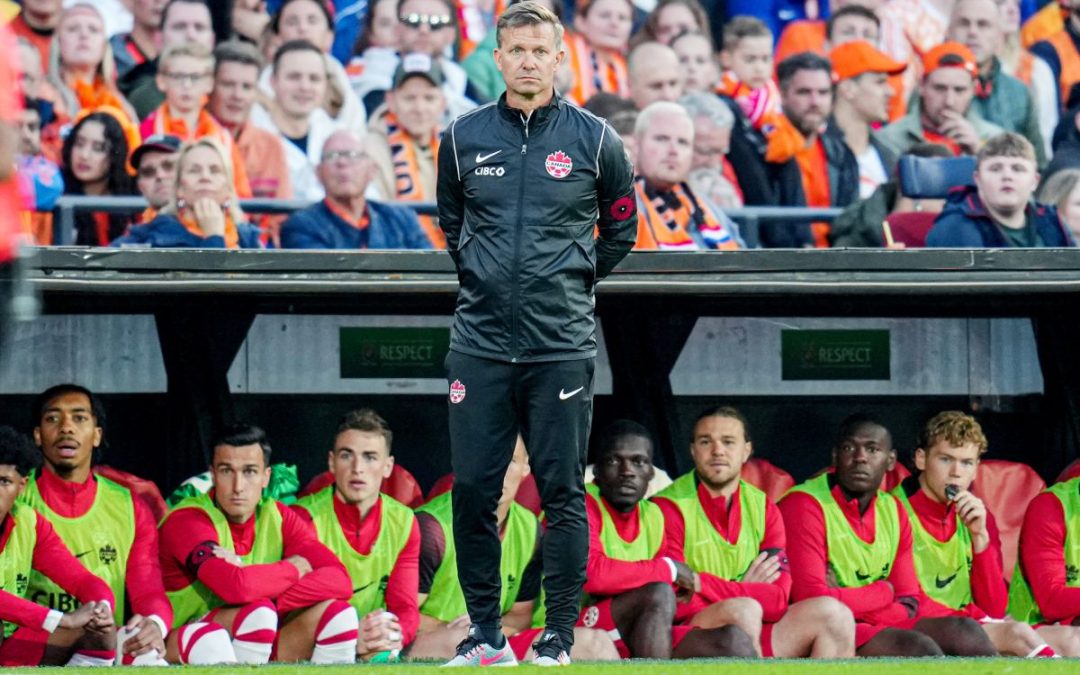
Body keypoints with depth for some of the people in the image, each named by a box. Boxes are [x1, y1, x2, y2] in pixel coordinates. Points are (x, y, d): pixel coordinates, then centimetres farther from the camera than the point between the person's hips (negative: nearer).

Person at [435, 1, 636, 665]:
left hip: (562, 347, -2)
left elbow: (621, 228, 15)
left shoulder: (594, 139, 1)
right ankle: (485, 634, 12)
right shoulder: (464, 137, 6)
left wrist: (573, 281, 11)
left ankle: (559, 637, 6)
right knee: (473, 492, 1)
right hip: (480, 343, 2)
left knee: (563, 496, 0)